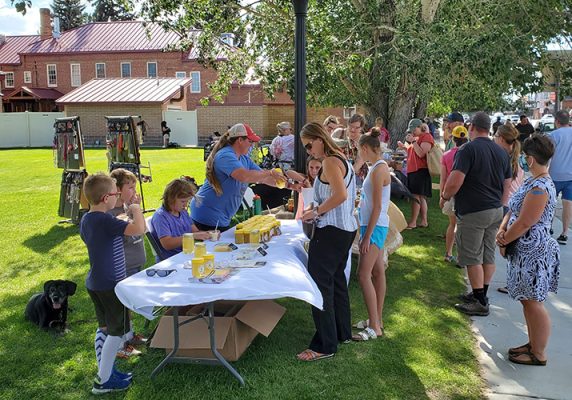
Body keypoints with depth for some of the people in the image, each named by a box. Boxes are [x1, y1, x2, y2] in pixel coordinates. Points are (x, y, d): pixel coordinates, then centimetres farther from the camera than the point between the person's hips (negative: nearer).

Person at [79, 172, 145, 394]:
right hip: (110, 284, -9)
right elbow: (140, 229, -34)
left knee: (104, 327, 20)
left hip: (95, 283, 9)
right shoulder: (106, 220, -25)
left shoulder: (86, 220, 4)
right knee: (117, 332, 4)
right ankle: (104, 381, 11)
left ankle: (105, 370, 31)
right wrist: (136, 209, -19)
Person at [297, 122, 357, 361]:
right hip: (346, 228, 11)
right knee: (337, 281, 19)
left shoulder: (330, 162, -14)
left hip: (331, 231, -11)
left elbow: (340, 195, -27)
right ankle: (343, 333, 32)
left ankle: (325, 345, 2)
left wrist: (316, 211, -17)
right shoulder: (342, 159, 16)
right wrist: (318, 209, 12)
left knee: (320, 285, -5)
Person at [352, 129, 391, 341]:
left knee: (364, 274, -10)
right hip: (375, 226, 10)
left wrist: (367, 236, -20)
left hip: (375, 227, -10)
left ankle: (374, 327, -4)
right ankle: (378, 320, 24)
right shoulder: (377, 167, 12)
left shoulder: (378, 169, -18)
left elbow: (377, 207, -21)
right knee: (377, 272, 14)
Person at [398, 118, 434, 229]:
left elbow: (421, 154, -18)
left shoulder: (426, 137, -8)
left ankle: (412, 223, -10)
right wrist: (404, 147, 13)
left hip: (420, 171, -10)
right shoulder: (417, 137, 21)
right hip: (413, 170, 10)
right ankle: (424, 221, 17)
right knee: (421, 197, 11)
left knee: (416, 196, -11)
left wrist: (413, 141, -18)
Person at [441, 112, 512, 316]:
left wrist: (444, 197, -3)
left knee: (472, 257, 1)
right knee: (488, 255, 14)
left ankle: (480, 303, 6)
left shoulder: (468, 149, -14)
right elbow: (507, 185, 16)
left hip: (473, 212, -8)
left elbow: (454, 183, -21)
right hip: (496, 210, 8)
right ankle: (481, 295, 26)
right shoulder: (501, 152, 10)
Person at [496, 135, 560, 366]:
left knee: (533, 303, 2)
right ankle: (533, 344, 32)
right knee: (527, 301, 19)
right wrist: (502, 230, -2)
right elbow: (513, 210, 13)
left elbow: (524, 224, -22)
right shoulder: (533, 182, 9)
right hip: (526, 251, 10)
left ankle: (538, 355, 15)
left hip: (534, 253, -10)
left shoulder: (540, 188, -23)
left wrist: (504, 241, -9)